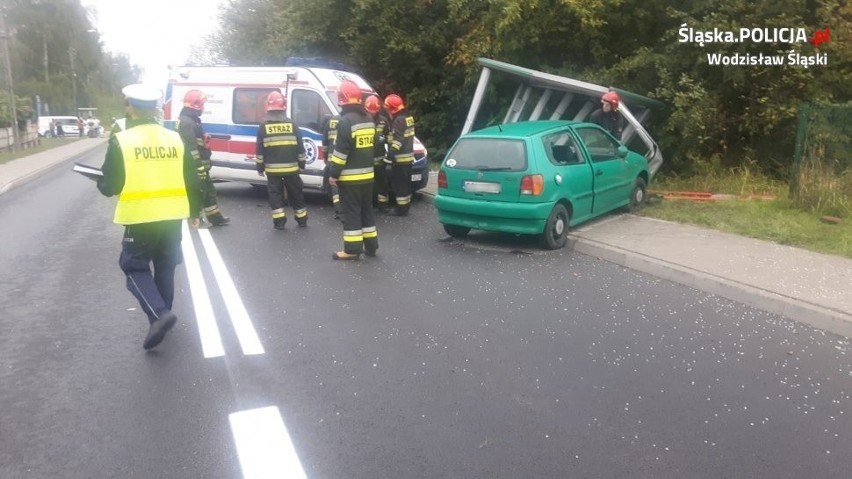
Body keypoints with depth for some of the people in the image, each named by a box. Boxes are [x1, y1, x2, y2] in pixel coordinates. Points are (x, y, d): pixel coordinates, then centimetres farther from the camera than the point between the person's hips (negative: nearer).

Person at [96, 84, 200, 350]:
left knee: (135, 267, 9)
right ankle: (160, 316, 29)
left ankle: (159, 315, -10)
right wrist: (194, 210, 19)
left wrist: (101, 182, 16)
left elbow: (109, 186, -7)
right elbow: (192, 181, 6)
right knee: (165, 267, 18)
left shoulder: (121, 141, -10)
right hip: (172, 215, 4)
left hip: (141, 218, -4)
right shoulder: (175, 139, 3)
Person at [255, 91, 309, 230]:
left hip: (272, 169, -1)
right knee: (295, 193, 12)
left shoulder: (264, 126, -3)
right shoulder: (292, 124, -1)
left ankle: (279, 221, 3)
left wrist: (260, 167, 9)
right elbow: (300, 147, 2)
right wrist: (301, 164, 12)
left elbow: (259, 150, 0)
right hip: (291, 168, 1)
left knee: (275, 194, 7)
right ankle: (302, 219, 20)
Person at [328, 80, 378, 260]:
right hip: (367, 175, 8)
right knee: (366, 210, 15)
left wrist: (334, 173, -12)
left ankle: (352, 249, 0)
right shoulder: (368, 119, 11)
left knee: (351, 213, -3)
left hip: (350, 177, -8)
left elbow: (341, 151, -18)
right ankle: (370, 245, 21)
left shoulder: (346, 121, -16)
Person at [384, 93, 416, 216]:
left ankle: (401, 209, -2)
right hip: (408, 156, 10)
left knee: (399, 184, -5)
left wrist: (392, 151, -29)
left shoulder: (399, 120, -16)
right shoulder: (407, 117, 15)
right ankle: (405, 206, 24)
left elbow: (398, 139, -24)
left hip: (400, 158, -10)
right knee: (405, 183, 16)